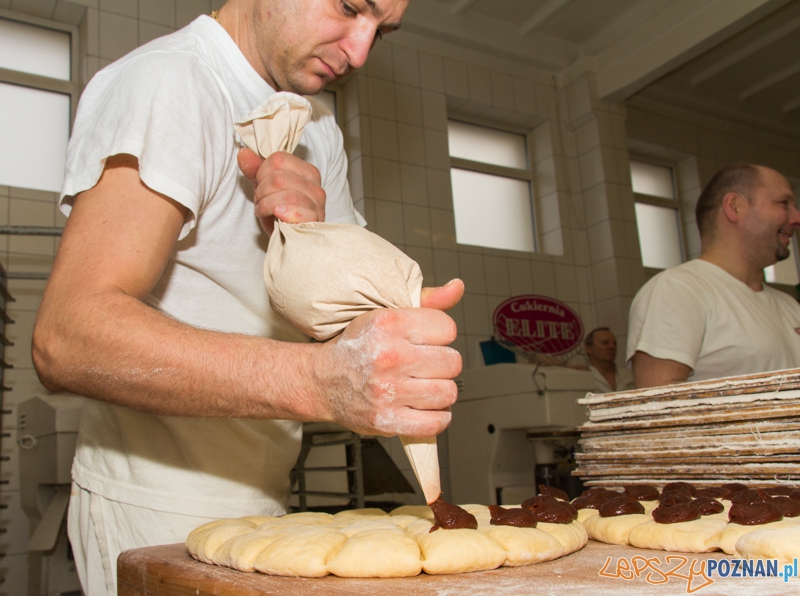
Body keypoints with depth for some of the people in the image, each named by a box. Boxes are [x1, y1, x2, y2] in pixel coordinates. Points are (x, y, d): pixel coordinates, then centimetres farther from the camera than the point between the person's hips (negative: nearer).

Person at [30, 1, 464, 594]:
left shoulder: (319, 132, 9)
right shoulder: (165, 80, -16)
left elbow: (359, 319, 5)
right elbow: (67, 338, -29)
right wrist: (320, 378, -42)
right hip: (159, 518, -7)